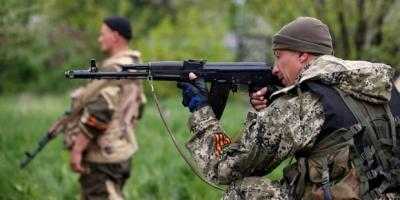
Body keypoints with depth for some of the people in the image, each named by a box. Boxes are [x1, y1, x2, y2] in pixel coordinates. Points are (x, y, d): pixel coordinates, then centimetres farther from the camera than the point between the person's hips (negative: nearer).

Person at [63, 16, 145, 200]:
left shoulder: (113, 69, -19)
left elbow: (98, 112, -26)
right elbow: (136, 109, 22)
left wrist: (77, 149, -23)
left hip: (103, 157, -10)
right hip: (119, 150, 10)